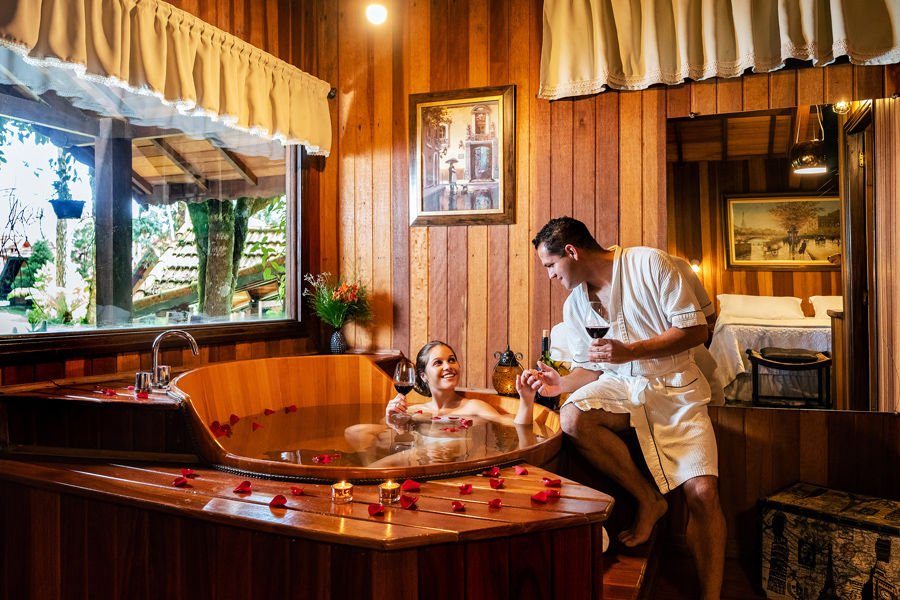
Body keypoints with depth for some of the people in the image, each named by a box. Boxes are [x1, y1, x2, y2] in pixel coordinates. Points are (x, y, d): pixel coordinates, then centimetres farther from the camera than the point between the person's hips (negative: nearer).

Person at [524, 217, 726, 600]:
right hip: (620, 385, 4)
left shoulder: (648, 263, -10)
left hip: (674, 386, -4)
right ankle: (647, 499, -7)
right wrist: (562, 384, -7)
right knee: (573, 418, -29)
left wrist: (630, 350, -21)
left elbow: (696, 330, -13)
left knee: (702, 492, -19)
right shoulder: (574, 306, 7)